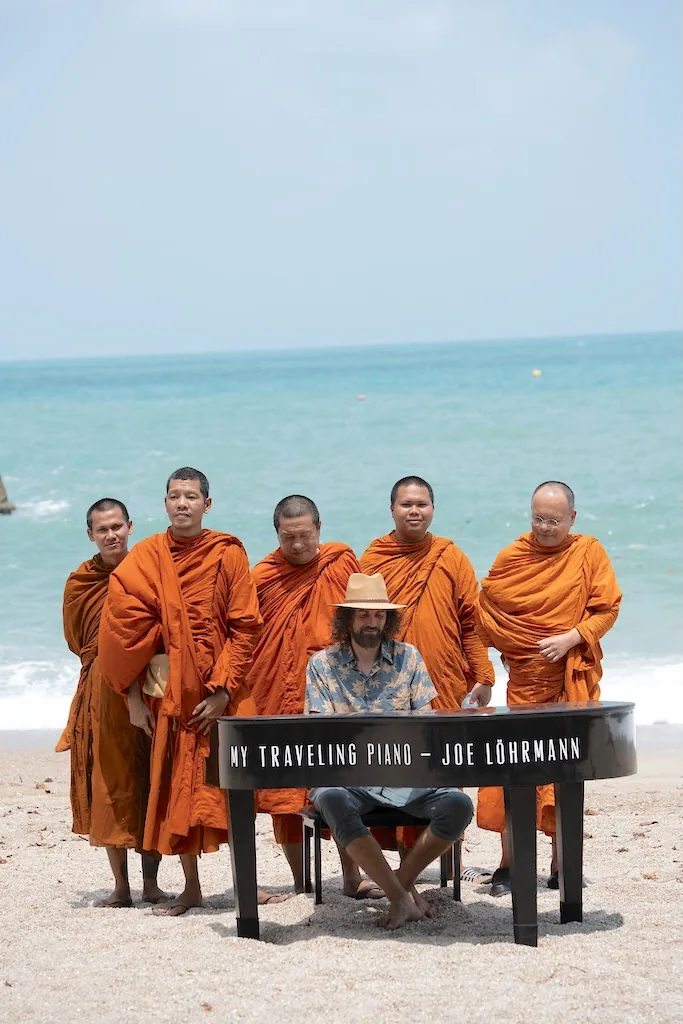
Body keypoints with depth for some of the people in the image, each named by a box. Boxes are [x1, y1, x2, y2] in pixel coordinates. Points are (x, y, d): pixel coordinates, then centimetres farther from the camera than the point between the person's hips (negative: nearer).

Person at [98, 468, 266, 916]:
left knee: (223, 784, -3)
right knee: (174, 786, 4)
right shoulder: (146, 557, 4)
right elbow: (129, 629, 3)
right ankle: (191, 887, 14)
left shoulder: (228, 555, -1)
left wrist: (223, 690, -12)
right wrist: (134, 694, -3)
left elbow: (245, 627, -5)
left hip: (218, 689, -2)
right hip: (166, 690, 2)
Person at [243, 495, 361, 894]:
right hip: (279, 700, 0)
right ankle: (301, 884, 10)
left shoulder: (342, 563, 5)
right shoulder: (263, 577, 4)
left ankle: (353, 877, 7)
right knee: (285, 792, 2)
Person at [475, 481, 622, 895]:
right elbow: (485, 611, 9)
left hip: (574, 678, 0)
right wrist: (506, 648, -2)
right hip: (524, 680, 0)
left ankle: (561, 865, 9)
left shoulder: (589, 553, 2)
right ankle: (508, 864, 2)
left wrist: (569, 639, -14)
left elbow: (607, 608, -2)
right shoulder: (512, 558, 4)